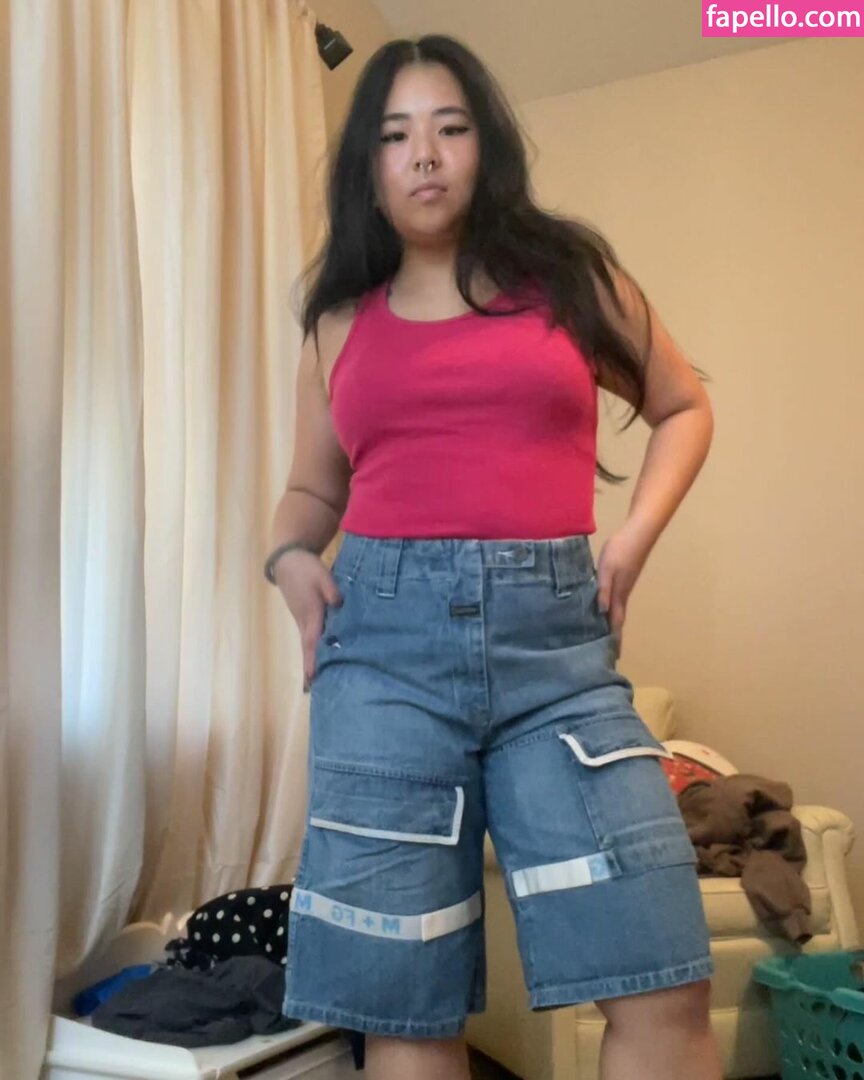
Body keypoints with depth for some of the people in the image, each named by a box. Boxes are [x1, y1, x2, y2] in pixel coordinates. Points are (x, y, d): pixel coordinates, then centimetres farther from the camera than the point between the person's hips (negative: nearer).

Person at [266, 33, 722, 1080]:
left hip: (554, 637, 0)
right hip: (386, 638, 1)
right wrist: (290, 559, 2)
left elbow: (684, 407, 21)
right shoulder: (339, 322, 15)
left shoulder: (569, 274, 11)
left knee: (663, 993, -6)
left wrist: (635, 535, 5)